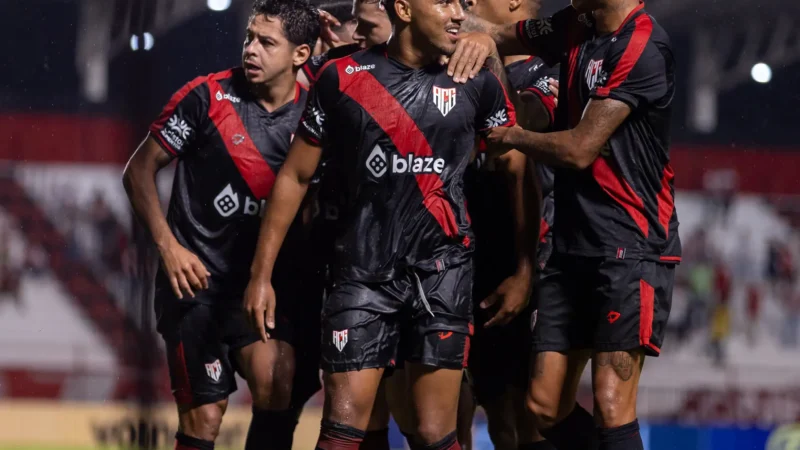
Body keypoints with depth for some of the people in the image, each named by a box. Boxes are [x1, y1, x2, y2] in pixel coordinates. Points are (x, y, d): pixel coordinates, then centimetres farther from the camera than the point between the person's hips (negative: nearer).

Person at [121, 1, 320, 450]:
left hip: (264, 276, 2)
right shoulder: (208, 97, -8)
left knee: (278, 388, -21)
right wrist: (168, 245, -10)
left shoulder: (312, 114, -1)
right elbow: (140, 169, -1)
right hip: (196, 276, -2)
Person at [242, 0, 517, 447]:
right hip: (364, 271, 0)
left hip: (443, 273, 0)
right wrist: (262, 273, 5)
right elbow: (296, 176, 8)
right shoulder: (344, 78, 1)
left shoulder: (476, 82, 3)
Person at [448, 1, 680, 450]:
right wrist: (482, 39, 3)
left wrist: (507, 136, 1)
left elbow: (580, 149, -16)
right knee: (546, 407, 5)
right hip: (572, 244, 8)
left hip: (631, 248, -8)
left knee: (611, 409, -15)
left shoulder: (644, 49, -15)